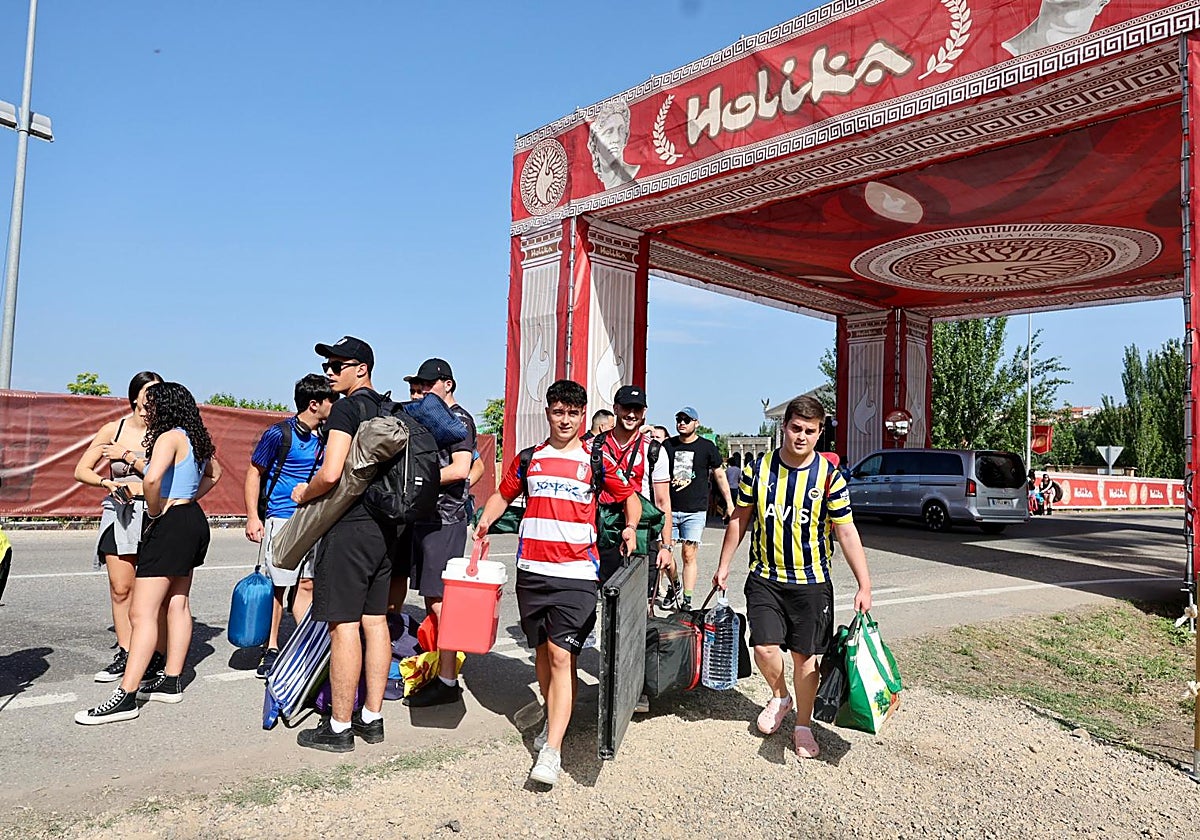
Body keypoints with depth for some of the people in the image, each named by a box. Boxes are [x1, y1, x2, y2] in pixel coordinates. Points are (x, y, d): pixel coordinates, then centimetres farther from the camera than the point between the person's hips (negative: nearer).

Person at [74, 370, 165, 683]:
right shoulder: (113, 430, 8)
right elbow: (81, 471, 11)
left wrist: (128, 456, -9)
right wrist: (109, 483, -6)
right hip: (119, 514, 3)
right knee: (120, 588, 4)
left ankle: (157, 657, 4)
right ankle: (125, 654, 16)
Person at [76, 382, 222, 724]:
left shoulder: (170, 437, -15)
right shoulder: (194, 439, 13)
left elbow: (152, 479, -32)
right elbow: (214, 473, 31)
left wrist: (155, 512, -16)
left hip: (170, 524, -10)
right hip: (193, 519, 11)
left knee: (142, 612, -9)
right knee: (177, 603, 15)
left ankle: (125, 697, -9)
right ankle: (171, 681, 23)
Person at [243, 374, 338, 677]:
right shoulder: (279, 433, -9)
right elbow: (254, 472, -3)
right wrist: (252, 516, -9)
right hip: (282, 520, -5)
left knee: (306, 585, 11)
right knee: (276, 586, 1)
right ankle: (271, 650, 13)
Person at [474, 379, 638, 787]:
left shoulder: (595, 459, 4)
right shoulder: (529, 458, 11)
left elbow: (630, 496, 13)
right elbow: (503, 494, 22)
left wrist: (631, 526, -5)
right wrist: (485, 521, 4)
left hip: (576, 572, -3)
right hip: (532, 569, 4)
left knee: (561, 654, -10)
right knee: (542, 650, 14)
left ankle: (552, 751, -9)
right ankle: (552, 719, 35)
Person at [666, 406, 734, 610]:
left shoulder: (707, 447, 2)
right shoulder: (668, 445, 7)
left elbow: (719, 475, 10)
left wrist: (730, 504, 8)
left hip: (695, 511, -2)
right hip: (669, 508, 3)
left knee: (689, 555, -5)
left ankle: (687, 600, 1)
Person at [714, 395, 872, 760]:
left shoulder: (829, 476, -7)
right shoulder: (758, 469, -3)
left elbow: (846, 532, -5)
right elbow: (740, 519, 7)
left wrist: (864, 585, -9)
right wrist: (724, 565, 9)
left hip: (812, 582, -1)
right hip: (765, 579, 1)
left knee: (805, 655, 6)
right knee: (765, 648, -8)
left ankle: (803, 726, 26)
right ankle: (779, 697, 24)